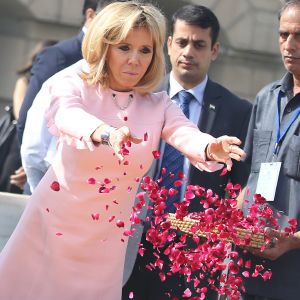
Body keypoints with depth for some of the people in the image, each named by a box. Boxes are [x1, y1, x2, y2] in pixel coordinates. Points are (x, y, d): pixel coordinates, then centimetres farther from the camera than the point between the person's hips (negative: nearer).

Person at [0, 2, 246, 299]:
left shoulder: (158, 106, 1)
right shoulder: (73, 87, -7)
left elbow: (187, 136, -17)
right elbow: (68, 117, -30)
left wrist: (212, 149, -42)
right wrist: (107, 134, -52)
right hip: (54, 221, -2)